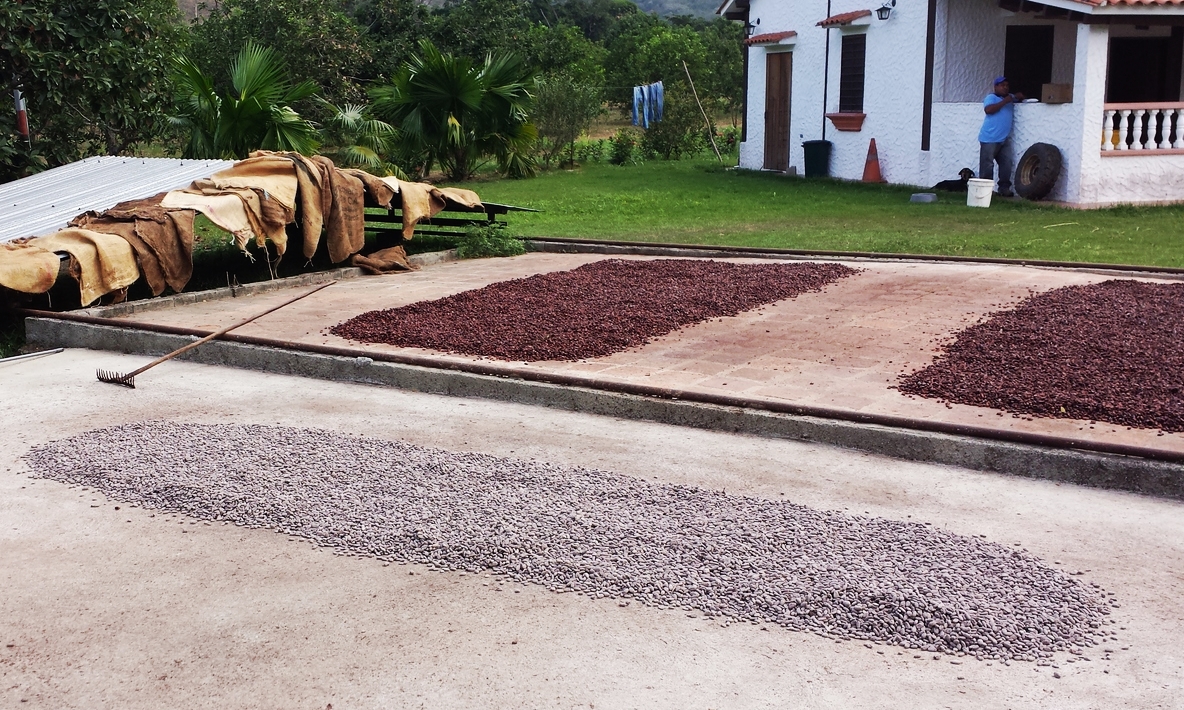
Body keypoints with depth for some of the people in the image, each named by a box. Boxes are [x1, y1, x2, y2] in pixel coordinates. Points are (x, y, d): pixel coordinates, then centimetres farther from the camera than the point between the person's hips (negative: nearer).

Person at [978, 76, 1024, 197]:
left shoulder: (1009, 97, 20)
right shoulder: (991, 97, -3)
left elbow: (1020, 98, 34)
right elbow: (988, 109, -20)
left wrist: (1019, 97, 9)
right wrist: (1004, 102, -18)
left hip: (1003, 140, 8)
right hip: (989, 139, -8)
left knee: (1006, 164, 6)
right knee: (987, 166, -6)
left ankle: (1004, 189, 10)